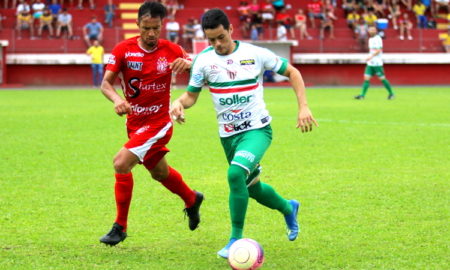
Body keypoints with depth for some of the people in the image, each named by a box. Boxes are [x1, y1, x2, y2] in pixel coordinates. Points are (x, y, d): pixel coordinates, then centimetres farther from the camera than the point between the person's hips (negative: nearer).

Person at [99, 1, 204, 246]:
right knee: (159, 172, 23)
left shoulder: (170, 50, -10)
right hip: (134, 122, 4)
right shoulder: (124, 49, -8)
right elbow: (106, 83, -13)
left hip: (158, 122, -4)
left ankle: (120, 226, -8)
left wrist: (188, 63, -28)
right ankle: (192, 200, 53)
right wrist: (117, 99, -35)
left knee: (122, 163, -20)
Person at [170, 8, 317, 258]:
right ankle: (288, 208, 49)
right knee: (252, 187, 16)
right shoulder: (203, 60, -4)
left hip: (258, 129, -4)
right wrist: (179, 102, -19)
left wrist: (303, 107, -7)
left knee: (236, 173, -29)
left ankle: (236, 238, -15)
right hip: (228, 135, 4)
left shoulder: (255, 54, -9)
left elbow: (292, 72, 2)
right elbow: (192, 94, 5)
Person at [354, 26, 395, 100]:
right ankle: (362, 95, -6)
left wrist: (370, 57, -27)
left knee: (382, 79, -2)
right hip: (370, 63, 8)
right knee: (366, 78, -2)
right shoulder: (370, 39, 16)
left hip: (377, 63, -8)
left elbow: (378, 50, -19)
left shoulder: (378, 39, -10)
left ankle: (391, 93, 11)